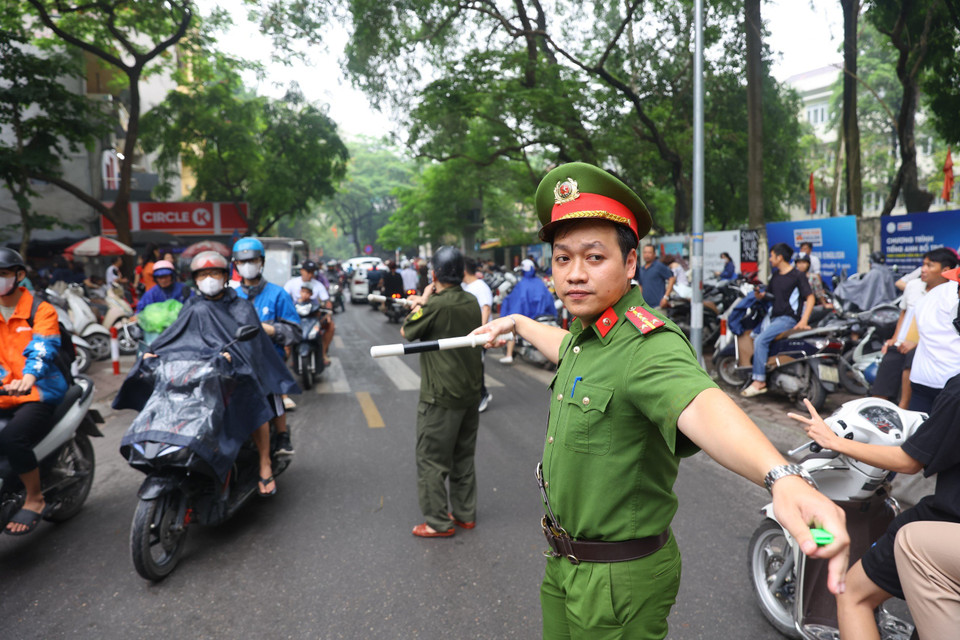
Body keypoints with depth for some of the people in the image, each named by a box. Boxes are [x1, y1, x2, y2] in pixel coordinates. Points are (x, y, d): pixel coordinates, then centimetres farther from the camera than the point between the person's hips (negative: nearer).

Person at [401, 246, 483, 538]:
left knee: (431, 459, 6)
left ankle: (438, 522, 14)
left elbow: (406, 332, -4)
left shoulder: (435, 306, -20)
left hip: (441, 397, -8)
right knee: (463, 457, 19)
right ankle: (465, 514, 30)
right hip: (471, 392, 8)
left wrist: (423, 300, 4)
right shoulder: (472, 302, 2)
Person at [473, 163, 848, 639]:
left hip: (619, 581, -8)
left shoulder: (649, 345, -28)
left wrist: (782, 476, -66)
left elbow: (702, 405, -48)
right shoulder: (588, 331, 2)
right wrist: (518, 324, 39)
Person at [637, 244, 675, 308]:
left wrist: (666, 297, -14)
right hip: (645, 305, 7)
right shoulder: (641, 269, 16)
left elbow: (672, 278, -8)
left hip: (658, 305, -7)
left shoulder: (659, 266, -3)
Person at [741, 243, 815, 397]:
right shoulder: (776, 275, 16)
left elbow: (810, 298, -13)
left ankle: (759, 381, -23)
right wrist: (759, 294, -6)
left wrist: (803, 321, -24)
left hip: (788, 319, -9)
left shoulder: (798, 276, -8)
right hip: (774, 317, 9)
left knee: (761, 340, -24)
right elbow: (767, 294, 20)